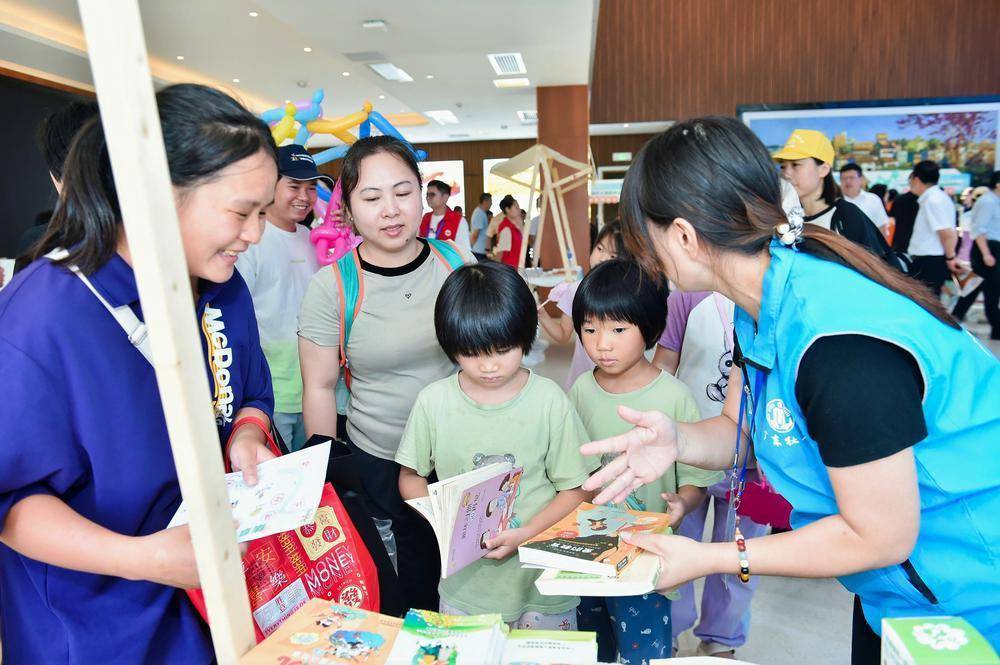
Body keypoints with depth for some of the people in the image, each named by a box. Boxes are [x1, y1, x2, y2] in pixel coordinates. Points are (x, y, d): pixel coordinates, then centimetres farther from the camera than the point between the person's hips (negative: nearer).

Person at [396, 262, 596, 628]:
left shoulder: (549, 400, -13)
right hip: (465, 580, 2)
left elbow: (576, 488, -7)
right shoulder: (433, 401, -9)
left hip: (542, 576, -1)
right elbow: (410, 478, 2)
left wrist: (523, 534, -19)